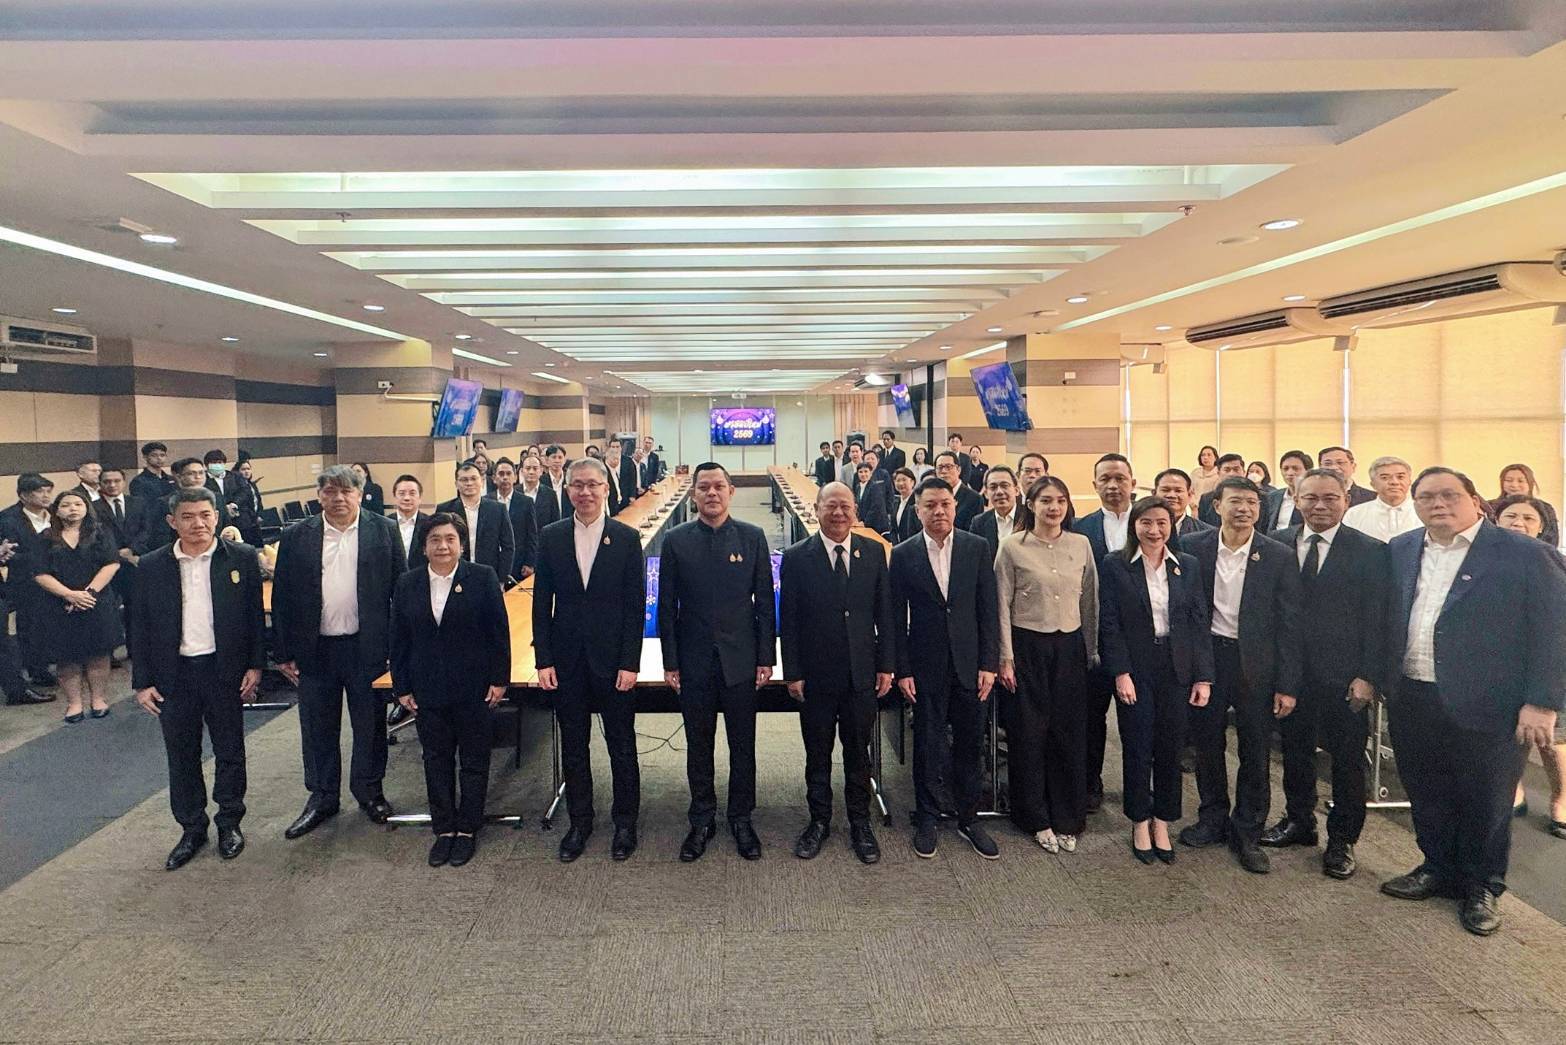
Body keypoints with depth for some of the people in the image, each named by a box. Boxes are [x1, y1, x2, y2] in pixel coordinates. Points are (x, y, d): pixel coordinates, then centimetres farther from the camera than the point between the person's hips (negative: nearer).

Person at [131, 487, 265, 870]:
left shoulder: (242, 558, -4)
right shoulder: (151, 566, 0)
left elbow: (256, 615, 0)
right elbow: (140, 627, 3)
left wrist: (255, 665, -3)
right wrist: (142, 682, 1)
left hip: (225, 670, -1)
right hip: (174, 676, 2)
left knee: (229, 752, 11)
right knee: (181, 756, 11)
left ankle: (230, 823, 28)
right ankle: (191, 829, 26)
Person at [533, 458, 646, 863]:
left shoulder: (626, 538, -3)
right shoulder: (551, 537, 3)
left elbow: (635, 605, -4)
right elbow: (542, 602, 4)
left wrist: (630, 663, -9)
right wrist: (543, 659, -2)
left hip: (613, 659, -2)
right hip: (567, 660, 2)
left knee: (622, 747, 8)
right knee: (573, 747, 13)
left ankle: (625, 822, 24)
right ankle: (579, 822, 28)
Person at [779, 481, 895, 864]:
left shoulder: (874, 552, 2)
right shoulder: (796, 557, -4)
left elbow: (884, 613, 4)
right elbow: (788, 620, -3)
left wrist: (886, 666, 1)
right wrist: (792, 673, -6)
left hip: (862, 673, 1)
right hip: (816, 674, -1)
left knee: (858, 752, 12)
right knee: (817, 753, 12)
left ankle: (860, 823, 26)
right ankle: (819, 821, 28)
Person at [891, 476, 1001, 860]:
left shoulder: (977, 548, 0)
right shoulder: (903, 554, -2)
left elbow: (989, 609, 1)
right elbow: (897, 617, -1)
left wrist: (989, 664, -4)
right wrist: (902, 670, -5)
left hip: (969, 664, 1)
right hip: (926, 666, -1)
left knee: (970, 745, 10)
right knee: (928, 745, 8)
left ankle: (969, 818, 25)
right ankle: (927, 819, 24)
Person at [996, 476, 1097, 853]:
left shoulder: (1081, 545, 4)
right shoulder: (1012, 546, -5)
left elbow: (1090, 601, 10)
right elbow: (1002, 605, -4)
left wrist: (1092, 650, 10)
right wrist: (1006, 658, -6)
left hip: (1069, 647, 3)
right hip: (1027, 646, -3)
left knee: (1070, 733, 6)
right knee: (1028, 733, 5)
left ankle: (1067, 819, 21)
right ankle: (1037, 819, 21)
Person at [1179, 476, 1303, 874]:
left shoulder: (1279, 557, -6)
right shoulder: (1193, 548, -4)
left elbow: (1289, 624, -5)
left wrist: (1287, 685, -7)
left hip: (1255, 663, -1)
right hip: (1206, 657, 1)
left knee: (1255, 752, 8)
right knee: (1206, 744, 14)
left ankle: (1247, 833, 23)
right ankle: (1213, 819, 33)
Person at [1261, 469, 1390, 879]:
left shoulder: (1370, 552, -5)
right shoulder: (1277, 544, 2)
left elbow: (1377, 621, -6)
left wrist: (1368, 676, -11)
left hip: (1343, 676, -2)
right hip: (1290, 671, 3)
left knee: (1347, 760, 8)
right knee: (1295, 750, 15)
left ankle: (1342, 840, 23)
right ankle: (1299, 822, 33)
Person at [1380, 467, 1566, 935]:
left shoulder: (1526, 554, -9)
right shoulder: (1400, 550, 6)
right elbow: (1387, 619, 11)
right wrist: (1378, 678, 5)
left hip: (1486, 705, -4)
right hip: (1411, 701, 4)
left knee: (1485, 802, 10)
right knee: (1426, 794, 16)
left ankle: (1483, 887, 30)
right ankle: (1438, 869, 36)